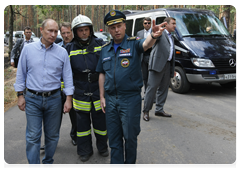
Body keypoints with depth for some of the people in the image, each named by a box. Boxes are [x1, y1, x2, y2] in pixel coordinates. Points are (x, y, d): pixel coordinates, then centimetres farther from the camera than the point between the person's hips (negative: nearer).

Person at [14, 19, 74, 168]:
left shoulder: (62, 52, 1)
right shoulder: (28, 49, 0)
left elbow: (68, 76, 2)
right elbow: (21, 73, 6)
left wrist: (69, 98, -3)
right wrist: (20, 95, 3)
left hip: (54, 99, 1)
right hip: (33, 99, -1)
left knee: (52, 135, 12)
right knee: (33, 137, -1)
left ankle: (48, 163, 33)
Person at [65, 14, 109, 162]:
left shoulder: (101, 44, -1)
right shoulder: (70, 49, 3)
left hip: (99, 91, -1)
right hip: (80, 93, 1)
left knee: (101, 121, 12)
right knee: (82, 121, 11)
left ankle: (103, 147, 34)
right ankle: (85, 151, 29)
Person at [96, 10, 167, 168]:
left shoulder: (133, 43, -7)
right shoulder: (105, 49, 9)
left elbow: (145, 44, -30)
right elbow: (102, 74, 14)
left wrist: (153, 36, -54)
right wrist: (102, 97, 9)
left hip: (131, 98, -4)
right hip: (111, 99, 5)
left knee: (130, 136, 8)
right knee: (114, 138, 13)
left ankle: (130, 165, 31)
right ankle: (117, 166, 28)